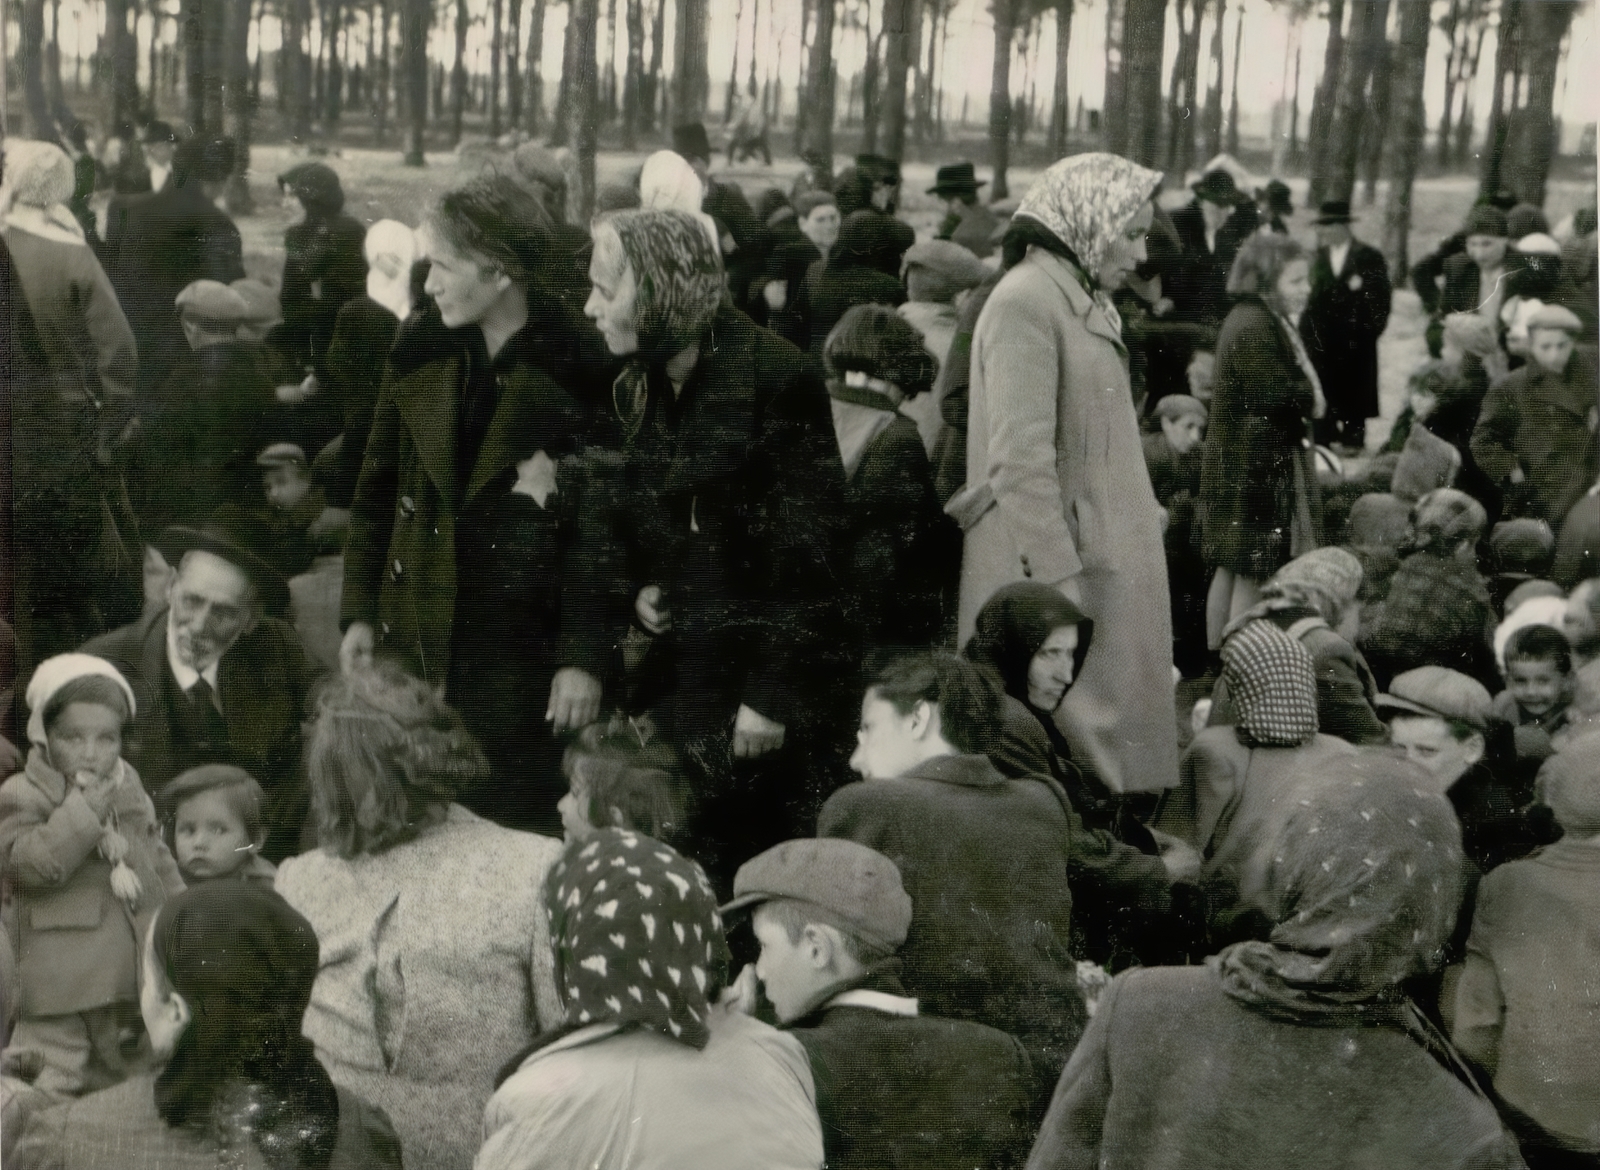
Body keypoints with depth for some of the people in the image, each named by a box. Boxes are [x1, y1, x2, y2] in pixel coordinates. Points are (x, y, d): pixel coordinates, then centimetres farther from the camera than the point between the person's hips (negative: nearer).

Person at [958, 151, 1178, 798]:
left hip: (1106, 556, 10)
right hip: (1055, 557, -10)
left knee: (1111, 730, 12)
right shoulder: (1025, 301, -14)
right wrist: (1059, 575, -23)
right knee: (1071, 736, -5)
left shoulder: (1081, 300, 15)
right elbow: (1021, 458, -21)